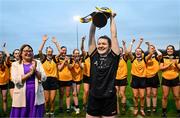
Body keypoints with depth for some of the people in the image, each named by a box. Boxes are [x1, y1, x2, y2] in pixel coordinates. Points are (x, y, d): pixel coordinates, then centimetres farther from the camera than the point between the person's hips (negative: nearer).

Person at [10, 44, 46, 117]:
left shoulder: (37, 62, 7)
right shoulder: (15, 64, 2)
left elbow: (43, 78, 1)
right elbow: (16, 80, -11)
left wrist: (35, 70, -14)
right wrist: (30, 73, -14)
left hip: (36, 94, 2)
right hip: (22, 95, -1)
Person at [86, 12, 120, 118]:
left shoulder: (113, 57, -3)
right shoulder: (94, 56, 2)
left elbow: (114, 35, -3)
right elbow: (91, 35, 2)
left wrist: (111, 18, 5)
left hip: (109, 99, -2)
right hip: (93, 98, 2)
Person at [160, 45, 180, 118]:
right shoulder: (163, 58, -1)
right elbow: (160, 68, -9)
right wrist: (169, 64, -18)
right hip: (165, 79, -1)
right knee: (165, 96, 6)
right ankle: (164, 112, 20)